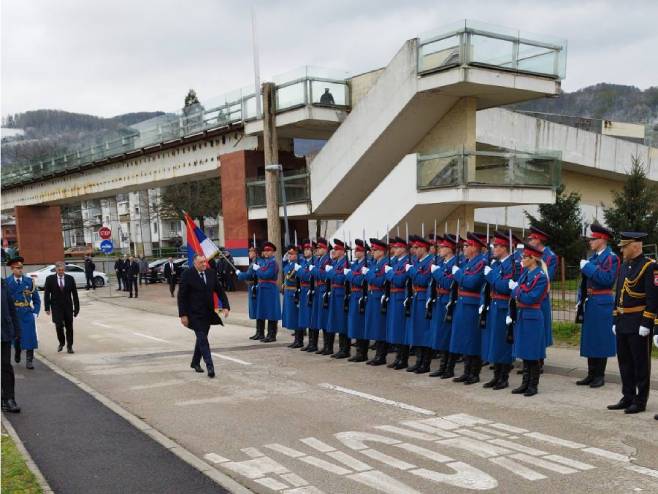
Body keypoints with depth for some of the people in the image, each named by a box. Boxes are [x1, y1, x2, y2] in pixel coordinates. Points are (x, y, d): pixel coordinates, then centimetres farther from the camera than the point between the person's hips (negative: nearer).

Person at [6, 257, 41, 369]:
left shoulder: (29, 281, 2)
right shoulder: (6, 282, -3)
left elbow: (36, 299, 7)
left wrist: (35, 312, -1)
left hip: (28, 314, 1)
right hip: (13, 314, 0)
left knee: (29, 337, -4)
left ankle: (29, 361, 4)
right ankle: (17, 353, 39)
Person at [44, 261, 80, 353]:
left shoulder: (70, 278, 1)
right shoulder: (50, 279, -2)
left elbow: (75, 294, 3)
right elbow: (46, 294, -1)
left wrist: (76, 308, 1)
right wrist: (47, 308, -8)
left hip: (68, 306, 1)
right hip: (56, 307, -1)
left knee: (69, 327, 4)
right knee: (59, 326, -10)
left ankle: (69, 346, 15)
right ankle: (61, 342, 15)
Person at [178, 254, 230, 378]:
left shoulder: (211, 273, 3)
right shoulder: (187, 275, -11)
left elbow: (219, 290, 7)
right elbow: (182, 296, -10)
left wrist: (225, 306, -5)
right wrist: (183, 315, -13)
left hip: (208, 313, 5)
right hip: (195, 314, -5)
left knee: (202, 338, 15)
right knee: (202, 339, -10)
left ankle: (195, 362, 32)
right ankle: (210, 366, -10)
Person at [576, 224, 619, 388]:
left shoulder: (611, 257, -9)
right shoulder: (592, 257, 14)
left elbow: (607, 279, -23)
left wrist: (588, 267, -19)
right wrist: (581, 299, 11)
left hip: (602, 304, -8)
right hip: (589, 304, 8)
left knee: (600, 339, -1)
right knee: (589, 339, 11)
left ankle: (600, 376, 8)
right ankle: (591, 374, 19)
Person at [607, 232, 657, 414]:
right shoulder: (624, 266, 13)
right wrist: (615, 321, 15)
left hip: (639, 324, -8)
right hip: (623, 324, 8)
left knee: (641, 364, 2)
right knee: (625, 362, 12)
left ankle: (640, 401, 11)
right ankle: (628, 398, 22)